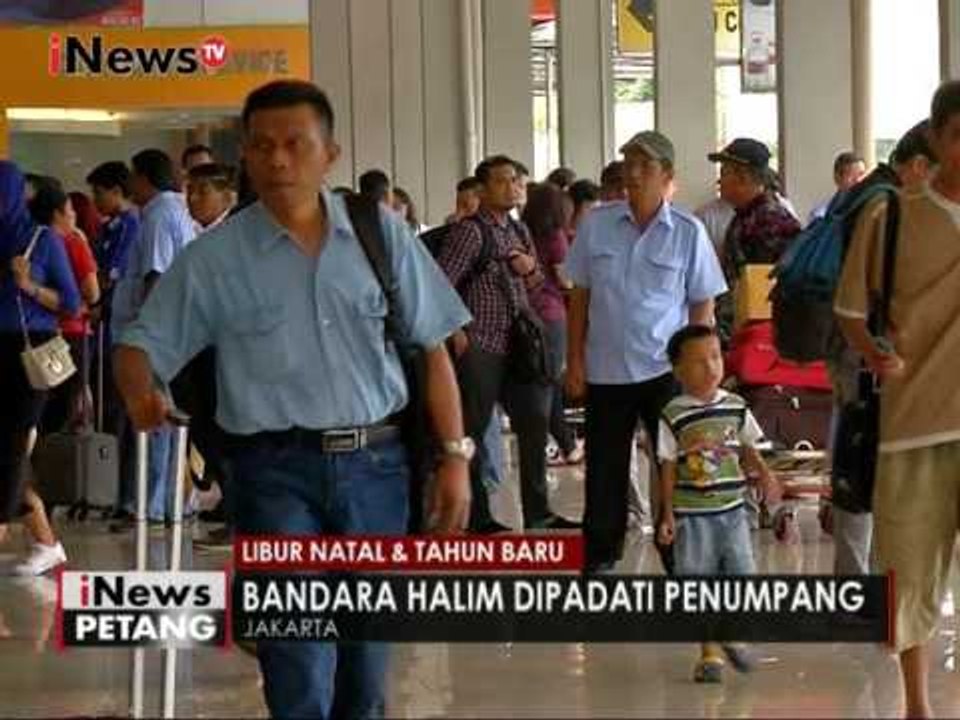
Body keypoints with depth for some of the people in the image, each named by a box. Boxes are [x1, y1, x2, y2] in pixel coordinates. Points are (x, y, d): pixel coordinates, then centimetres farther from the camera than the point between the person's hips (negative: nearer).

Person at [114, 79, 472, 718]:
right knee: (299, 666, -11)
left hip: (375, 463, 2)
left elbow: (432, 349, 8)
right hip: (277, 472, -2)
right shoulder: (213, 258, 1)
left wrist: (454, 456, 2)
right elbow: (142, 346, 3)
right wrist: (141, 395, -20)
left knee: (367, 659, 12)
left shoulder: (382, 236, 5)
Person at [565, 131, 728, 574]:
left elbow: (703, 306, 2)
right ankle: (598, 559, 21)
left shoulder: (688, 232, -3)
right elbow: (580, 296, 8)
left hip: (666, 371, -2)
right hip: (605, 370, 2)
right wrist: (575, 360, 4)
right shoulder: (597, 224, 1)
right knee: (604, 471, 9)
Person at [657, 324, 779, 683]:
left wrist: (764, 476, -6)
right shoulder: (674, 416, -7)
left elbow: (749, 449, 13)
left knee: (742, 574, 2)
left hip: (732, 509, 3)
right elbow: (668, 467, -3)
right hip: (692, 515, -3)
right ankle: (709, 654, 15)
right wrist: (668, 515, -5)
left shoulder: (736, 407, 3)